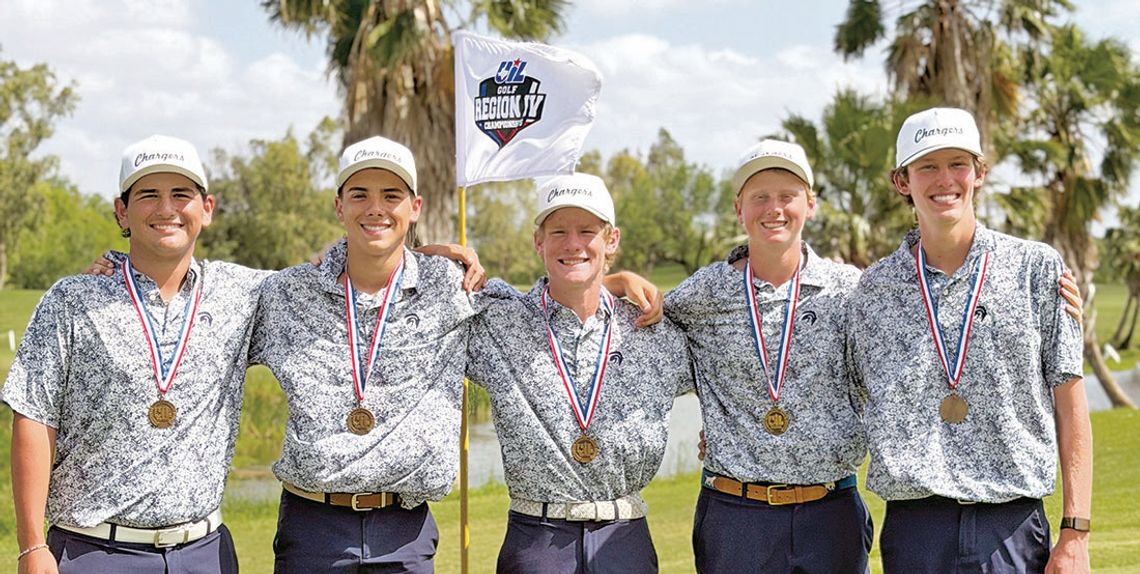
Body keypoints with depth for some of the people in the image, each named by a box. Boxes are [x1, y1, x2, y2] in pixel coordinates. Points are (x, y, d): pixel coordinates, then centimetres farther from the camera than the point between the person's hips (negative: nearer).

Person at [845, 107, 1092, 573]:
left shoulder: (1038, 268, 4)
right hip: (914, 531, 1)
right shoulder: (874, 288, 8)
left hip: (1014, 527, -1)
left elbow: (1070, 404, 2)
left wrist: (1074, 534, -2)